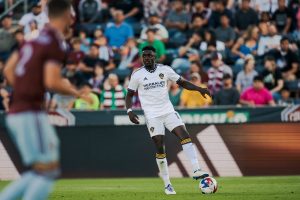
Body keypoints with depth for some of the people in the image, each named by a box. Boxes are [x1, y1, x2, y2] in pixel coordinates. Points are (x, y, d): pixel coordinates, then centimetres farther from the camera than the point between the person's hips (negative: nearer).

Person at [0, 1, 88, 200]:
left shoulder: (34, 40, 16)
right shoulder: (55, 43, -10)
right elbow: (52, 82, -19)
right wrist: (74, 92, -2)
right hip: (31, 114, -9)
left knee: (40, 173, 14)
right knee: (47, 171, -7)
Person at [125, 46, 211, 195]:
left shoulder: (165, 70, 3)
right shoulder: (137, 75, -1)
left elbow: (182, 83, 8)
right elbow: (130, 94, 6)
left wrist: (199, 89, -6)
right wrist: (129, 111, -10)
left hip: (168, 111, 2)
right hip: (152, 115, -2)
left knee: (184, 135, -16)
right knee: (160, 148, -6)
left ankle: (196, 170, -19)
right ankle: (167, 185, 3)